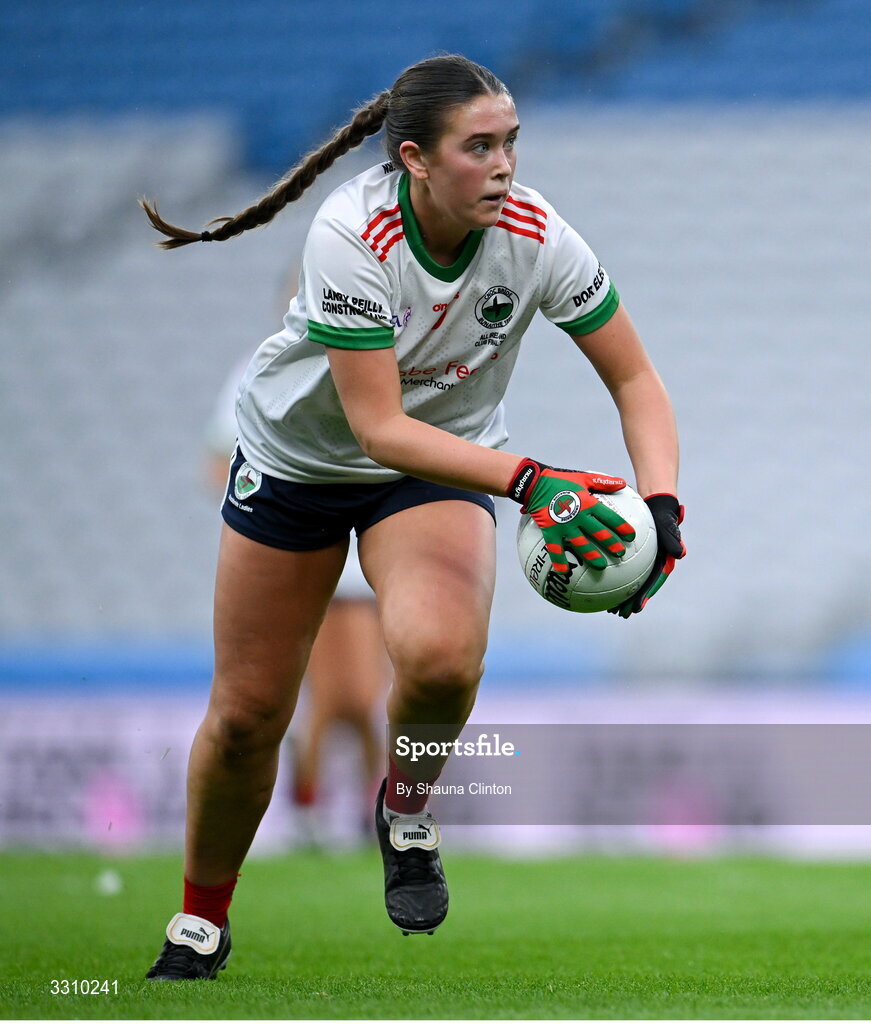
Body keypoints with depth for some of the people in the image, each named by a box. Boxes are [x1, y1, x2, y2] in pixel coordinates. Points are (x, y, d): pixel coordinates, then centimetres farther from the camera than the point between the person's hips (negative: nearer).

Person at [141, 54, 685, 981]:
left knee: (441, 658, -31)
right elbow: (378, 425, -32)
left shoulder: (536, 237, -22)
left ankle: (407, 811, 2)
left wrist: (660, 504, -29)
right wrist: (526, 480, -42)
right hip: (298, 453, -1)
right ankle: (200, 925, 31)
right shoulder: (350, 235, -31)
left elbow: (635, 381, -12)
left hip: (442, 464, 1)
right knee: (246, 714, 5)